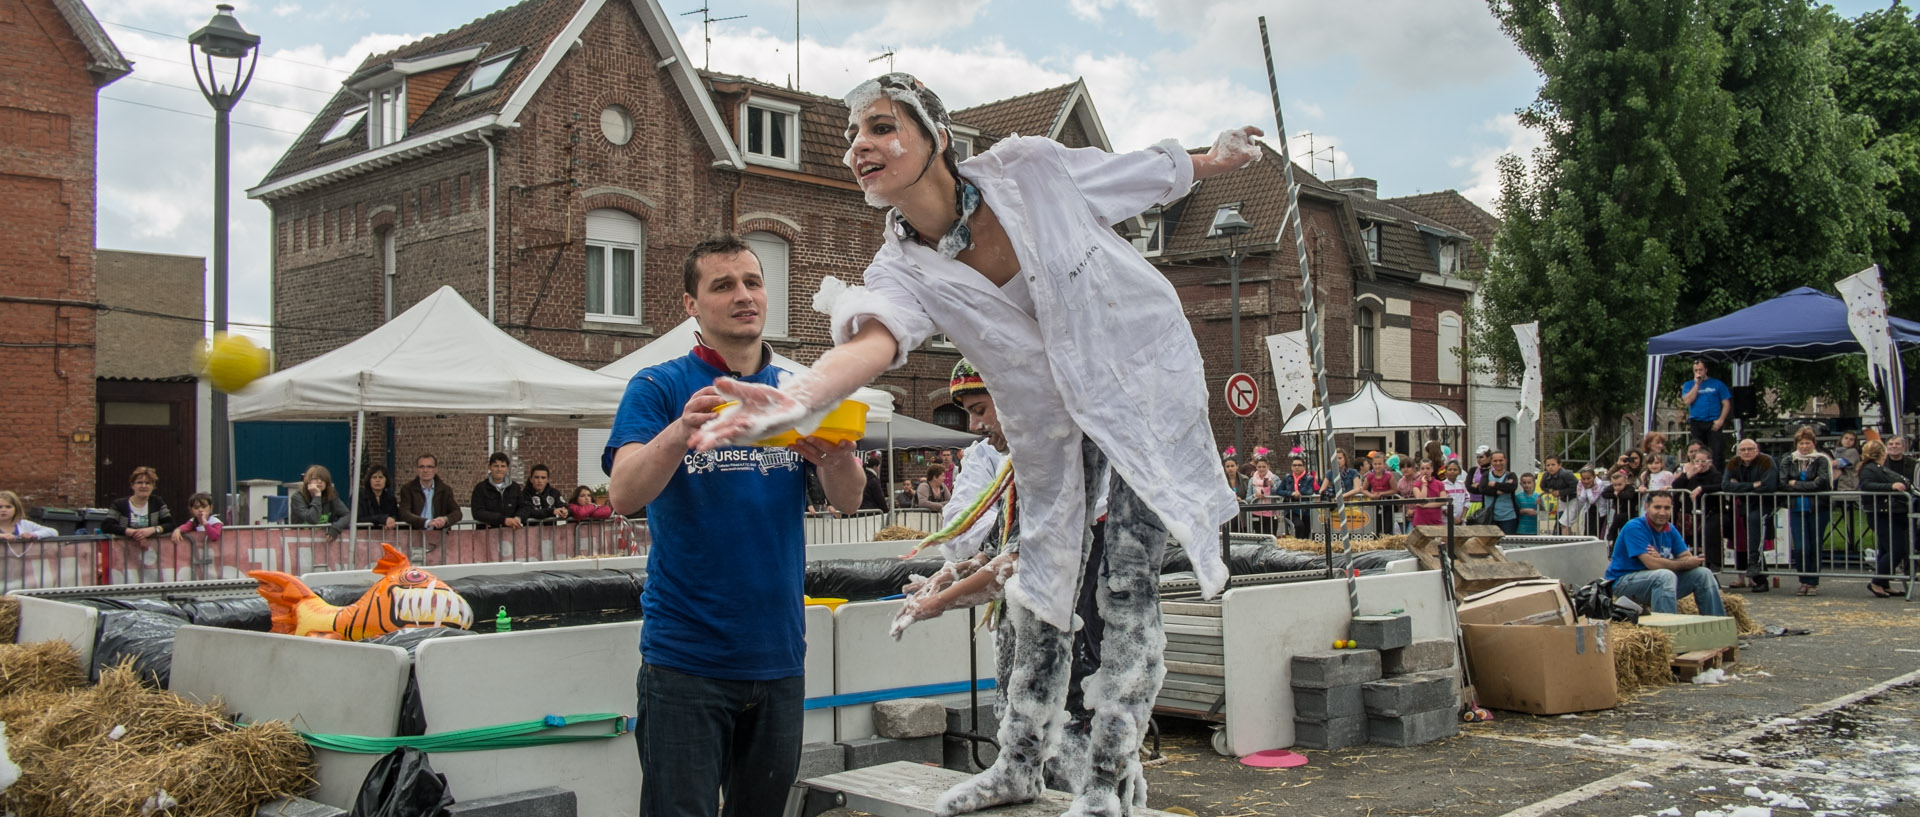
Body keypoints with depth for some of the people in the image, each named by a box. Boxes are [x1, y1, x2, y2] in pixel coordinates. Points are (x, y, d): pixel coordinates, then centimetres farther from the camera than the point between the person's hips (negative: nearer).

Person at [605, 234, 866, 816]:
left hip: (778, 654, 4)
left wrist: (837, 454, -26)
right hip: (685, 657, -3)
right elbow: (623, 496, -16)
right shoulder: (658, 388, -3)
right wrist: (680, 431, -36)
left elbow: (847, 500, -2)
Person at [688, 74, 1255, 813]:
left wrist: (1213, 159, 15)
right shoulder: (905, 270, -16)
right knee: (1040, 592, 10)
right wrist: (796, 397, -59)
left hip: (1144, 381, -3)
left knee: (1126, 583, -7)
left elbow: (1142, 172, 0)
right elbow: (872, 339, -38)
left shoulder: (1029, 168, -19)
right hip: (1053, 423, 3)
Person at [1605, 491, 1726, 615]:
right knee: (1666, 575, -34)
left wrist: (1662, 560, -24)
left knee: (1703, 574, 0)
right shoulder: (1634, 527, -17)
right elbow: (1652, 564, -25)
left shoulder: (1670, 530, 7)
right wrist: (1686, 564, -12)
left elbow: (1688, 558, -3)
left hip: (1659, 580, 8)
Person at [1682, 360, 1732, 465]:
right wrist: (1697, 384, -4)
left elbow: (1726, 404, 4)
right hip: (1696, 423, 2)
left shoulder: (1717, 384, 7)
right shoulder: (1689, 385, 12)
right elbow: (1687, 401, -5)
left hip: (1713, 424, -2)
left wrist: (1721, 420, -9)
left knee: (1717, 451, -11)